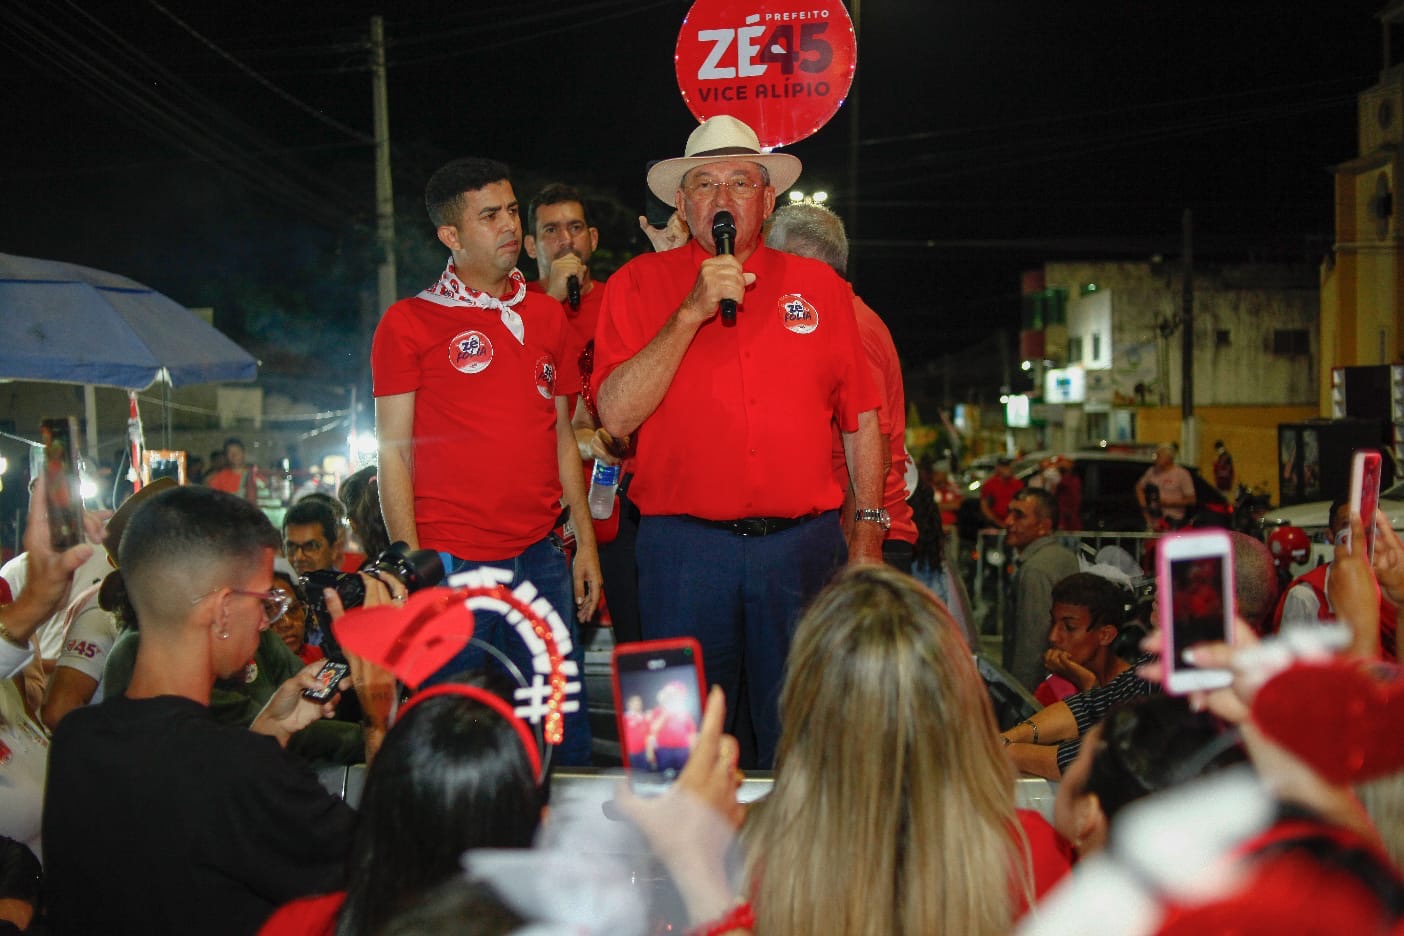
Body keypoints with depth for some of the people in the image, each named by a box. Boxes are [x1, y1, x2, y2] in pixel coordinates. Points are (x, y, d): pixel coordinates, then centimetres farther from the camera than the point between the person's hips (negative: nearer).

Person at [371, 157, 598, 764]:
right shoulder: (408, 322, 0)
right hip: (451, 560, -4)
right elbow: (394, 451, -2)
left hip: (540, 557, 4)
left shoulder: (546, 315, 13)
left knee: (564, 732, 6)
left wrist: (585, 541, 11)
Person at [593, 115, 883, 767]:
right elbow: (616, 416, -8)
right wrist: (693, 310, -13)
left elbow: (861, 420, 13)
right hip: (684, 547, -1)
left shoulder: (819, 286, 10)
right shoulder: (640, 284, 4)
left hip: (802, 545, 2)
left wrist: (868, 537, 8)